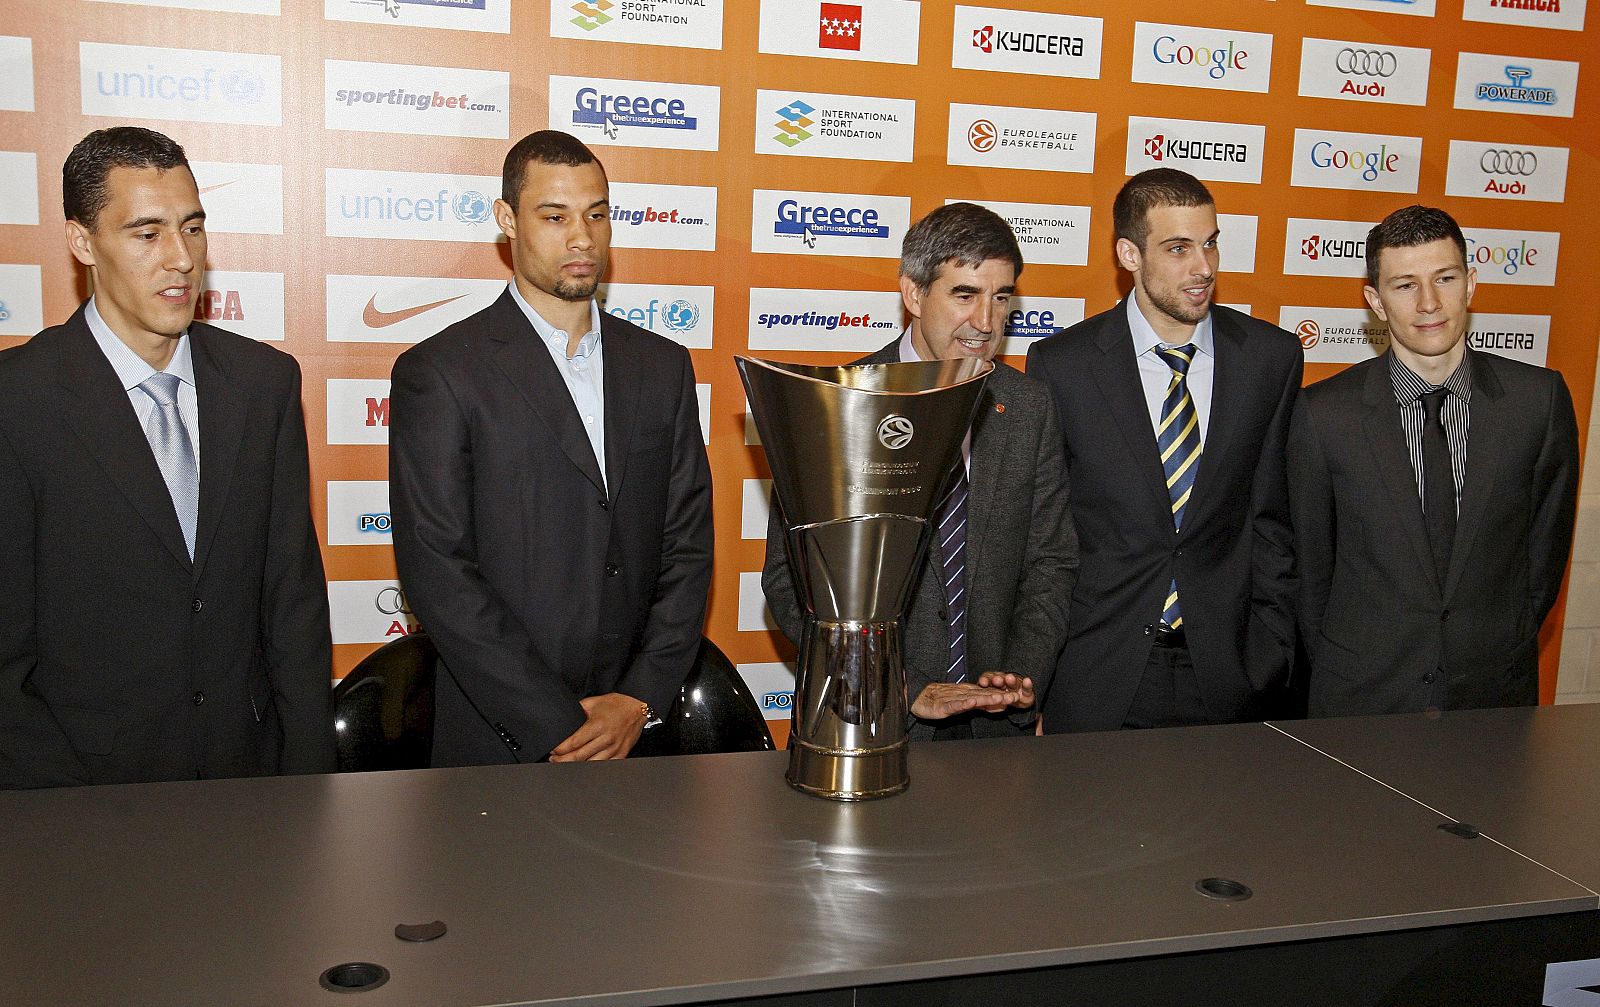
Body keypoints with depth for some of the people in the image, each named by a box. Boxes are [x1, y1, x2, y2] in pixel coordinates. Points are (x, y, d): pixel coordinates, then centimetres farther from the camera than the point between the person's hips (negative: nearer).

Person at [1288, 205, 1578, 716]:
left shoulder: (1541, 398, -6)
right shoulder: (1323, 414, -11)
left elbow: (1547, 541, 5)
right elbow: (1311, 564, -1)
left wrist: (1507, 650, 8)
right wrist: (1335, 675, 4)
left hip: (1496, 690, 2)